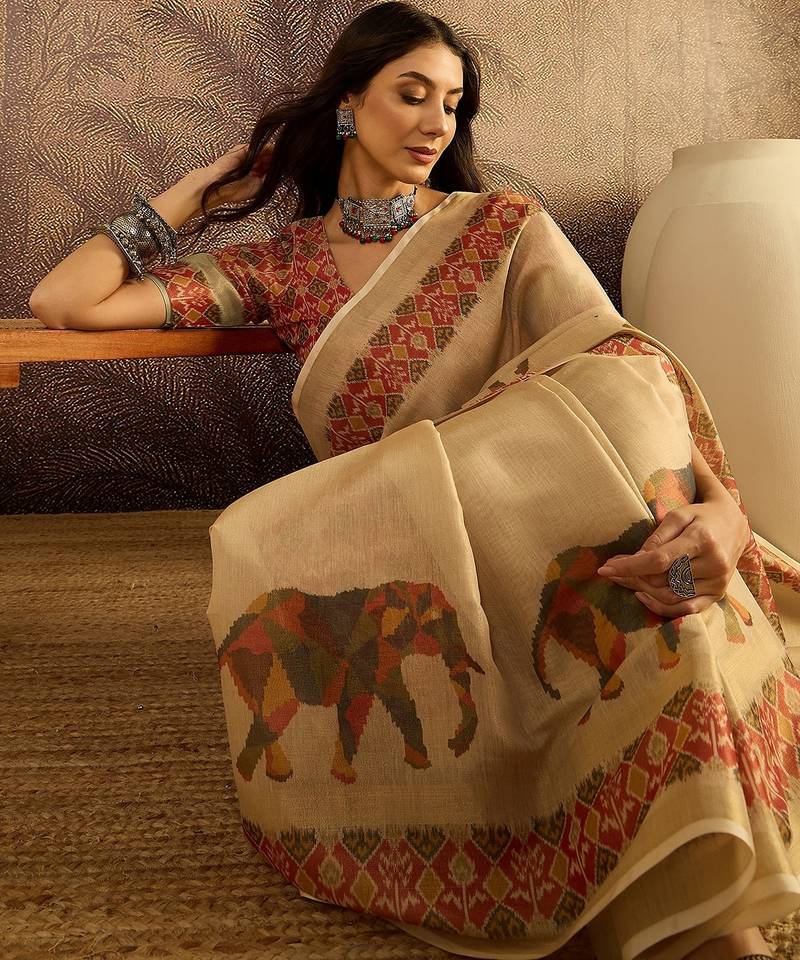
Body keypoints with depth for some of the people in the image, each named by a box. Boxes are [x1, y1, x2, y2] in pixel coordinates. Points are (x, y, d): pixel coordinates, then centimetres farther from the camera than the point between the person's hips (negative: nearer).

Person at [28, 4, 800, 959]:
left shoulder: (506, 227, 10)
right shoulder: (282, 265, 14)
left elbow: (623, 379, -8)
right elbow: (61, 302, 11)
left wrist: (719, 507, -30)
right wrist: (208, 187, 18)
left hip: (538, 534, -1)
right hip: (387, 549, 1)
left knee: (654, 550, -34)